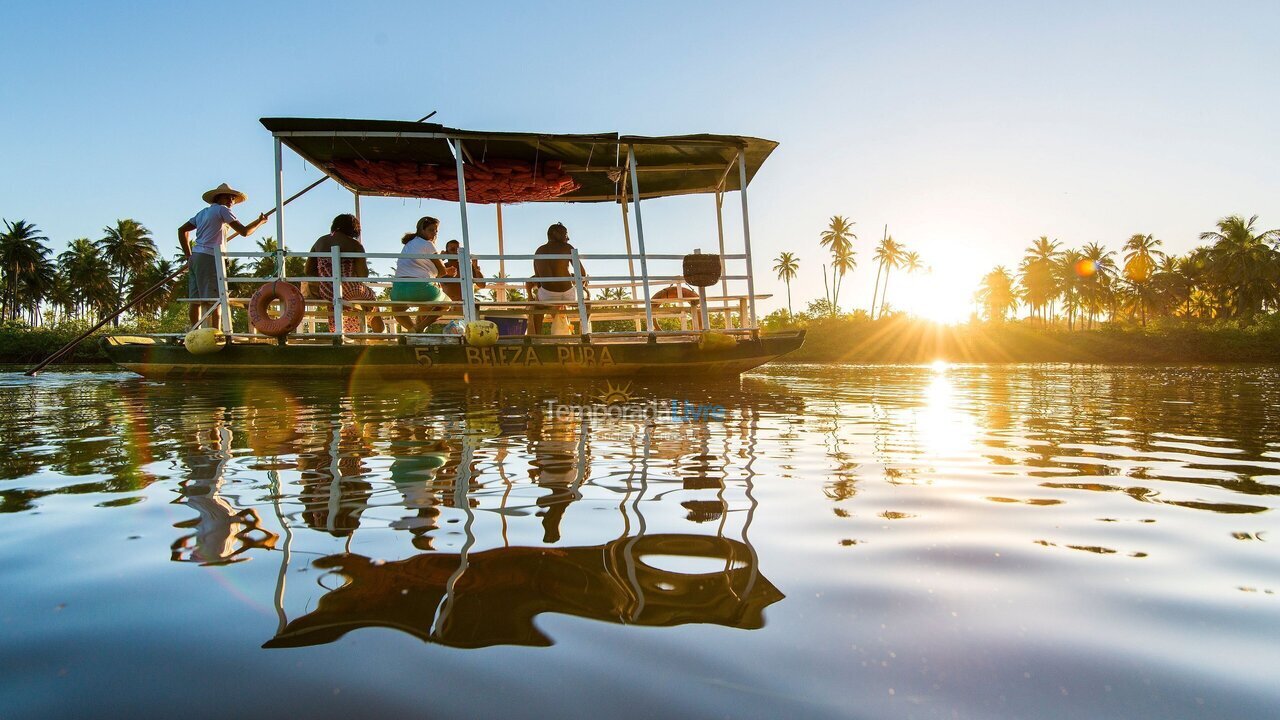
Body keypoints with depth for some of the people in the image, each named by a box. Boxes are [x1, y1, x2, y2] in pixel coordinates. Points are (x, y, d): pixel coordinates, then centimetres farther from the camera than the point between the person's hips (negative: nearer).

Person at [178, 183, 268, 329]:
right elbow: (244, 231, -8)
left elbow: (182, 230, 24)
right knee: (213, 300, -12)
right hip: (209, 258, -9)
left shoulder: (203, 213, 23)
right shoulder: (222, 210, -1)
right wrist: (260, 221, 8)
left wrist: (189, 254, 18)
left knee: (196, 300, 5)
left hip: (195, 258, 9)